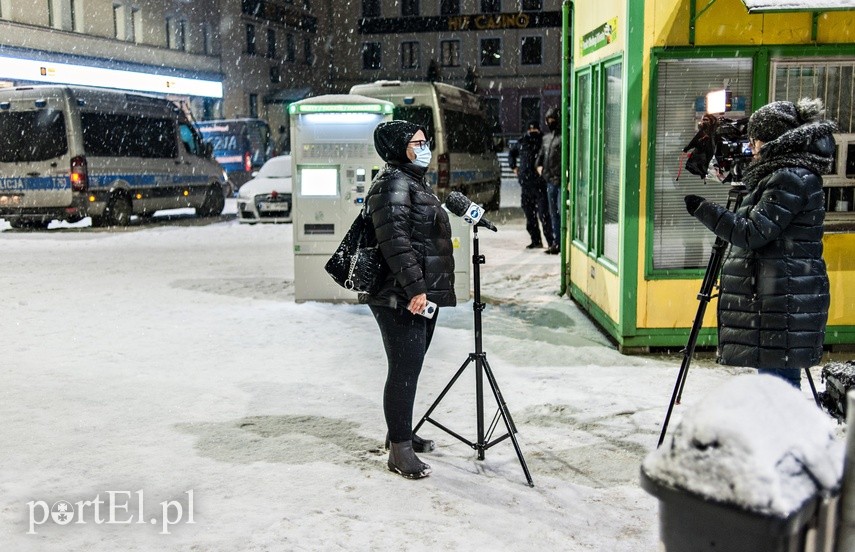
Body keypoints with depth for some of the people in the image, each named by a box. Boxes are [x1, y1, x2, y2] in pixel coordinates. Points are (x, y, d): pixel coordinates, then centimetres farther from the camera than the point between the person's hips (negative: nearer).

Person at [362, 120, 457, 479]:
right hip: (402, 297, -10)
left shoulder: (414, 181, 21)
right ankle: (400, 451, 1)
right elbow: (394, 240, -23)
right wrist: (415, 287, -27)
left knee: (410, 368, 17)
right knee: (405, 370, -7)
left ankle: (401, 433, 30)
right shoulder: (393, 183, -12)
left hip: (424, 294, 10)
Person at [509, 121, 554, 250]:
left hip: (540, 183, -6)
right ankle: (536, 240, 21)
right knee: (529, 214, 11)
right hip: (526, 184, 6)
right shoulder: (522, 142, 12)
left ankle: (551, 241, -6)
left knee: (543, 214, -10)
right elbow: (511, 152, 31)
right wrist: (514, 166, 21)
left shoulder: (543, 142, -6)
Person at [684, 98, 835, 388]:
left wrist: (704, 210, -15)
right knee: (775, 379, 15)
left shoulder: (792, 179, -15)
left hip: (783, 304, -10)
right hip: (778, 301, 10)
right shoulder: (781, 175, 16)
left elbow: (753, 233, -19)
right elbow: (758, 229, 25)